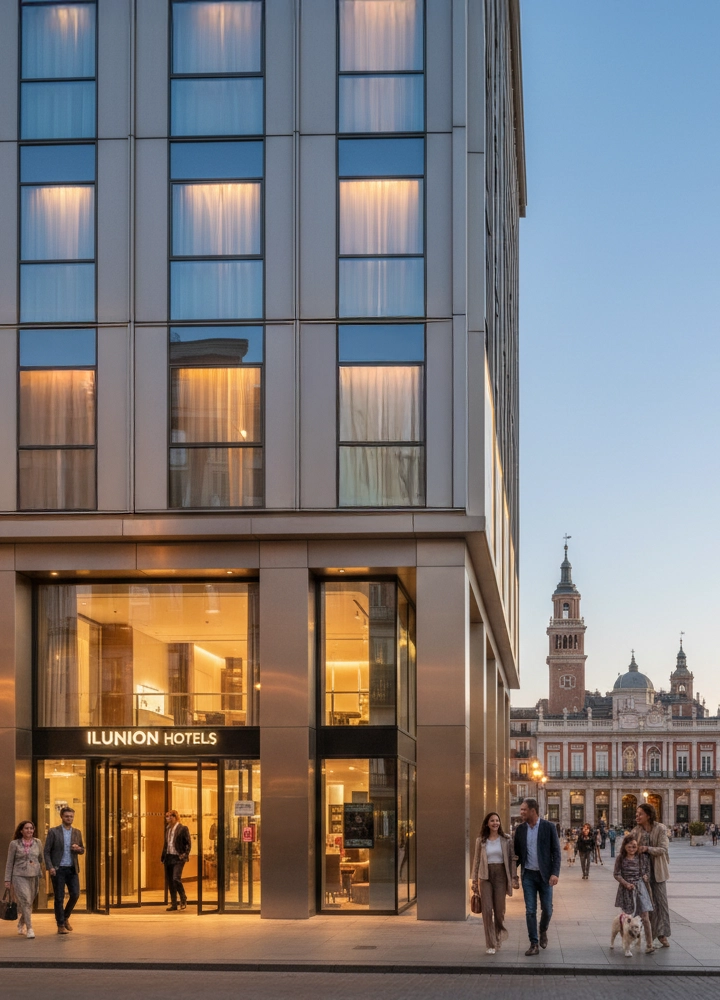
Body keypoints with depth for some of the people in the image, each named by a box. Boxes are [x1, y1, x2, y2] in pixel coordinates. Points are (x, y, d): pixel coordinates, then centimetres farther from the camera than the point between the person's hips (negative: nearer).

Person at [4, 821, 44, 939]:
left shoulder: (37, 843, 7)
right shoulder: (14, 844, 0)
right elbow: (9, 863, 3)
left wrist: (41, 875, 14)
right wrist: (7, 880, 0)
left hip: (34, 876, 3)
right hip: (19, 876, -3)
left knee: (29, 903, 9)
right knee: (25, 901, -15)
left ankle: (21, 924, 34)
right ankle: (29, 929, -15)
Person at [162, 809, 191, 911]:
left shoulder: (182, 829, -5)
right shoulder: (168, 829, 14)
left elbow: (188, 843, -6)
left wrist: (185, 855, -15)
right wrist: (163, 856, 11)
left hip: (177, 858, -7)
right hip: (168, 858, 7)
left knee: (176, 879, -17)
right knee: (169, 881, 7)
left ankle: (183, 899, 2)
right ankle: (173, 903, 13)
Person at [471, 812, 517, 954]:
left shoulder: (505, 839, 3)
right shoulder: (481, 841, 5)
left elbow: (510, 860, 4)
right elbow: (476, 861, 9)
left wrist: (514, 878, -2)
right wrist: (474, 880, 7)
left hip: (500, 875, 0)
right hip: (485, 877, 0)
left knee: (499, 909, 2)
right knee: (487, 910, -7)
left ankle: (500, 932, 34)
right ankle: (490, 945, -1)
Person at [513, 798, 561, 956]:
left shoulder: (548, 827, -6)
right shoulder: (520, 829, 3)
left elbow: (556, 851, -5)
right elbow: (517, 853, 10)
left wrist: (555, 873, -15)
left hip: (544, 874, -2)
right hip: (528, 875, 2)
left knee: (547, 909, 4)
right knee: (530, 911, 0)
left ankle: (543, 931, 33)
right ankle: (534, 944, 5)